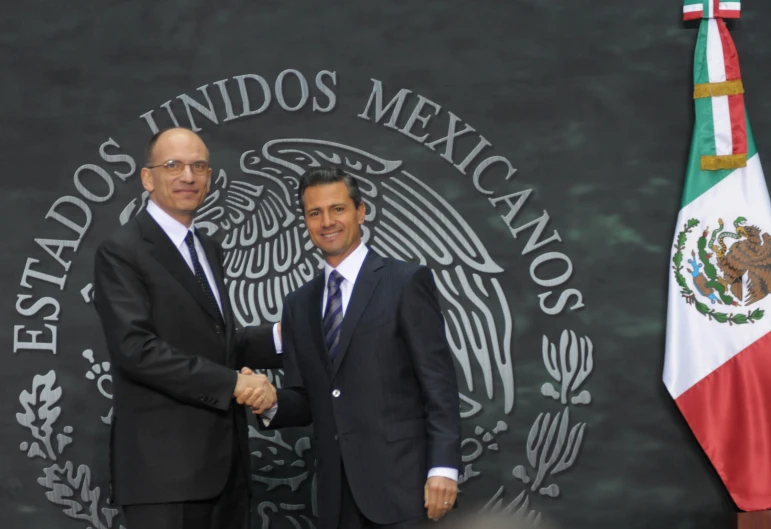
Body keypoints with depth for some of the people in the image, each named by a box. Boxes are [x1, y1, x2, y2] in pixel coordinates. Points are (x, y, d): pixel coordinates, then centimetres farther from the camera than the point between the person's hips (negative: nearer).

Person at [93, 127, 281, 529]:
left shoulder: (208, 250, 17)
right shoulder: (121, 252, -9)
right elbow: (136, 348, -20)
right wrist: (232, 383, -20)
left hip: (224, 459, 8)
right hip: (164, 463, -8)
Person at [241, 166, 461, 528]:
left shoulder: (407, 282, -3)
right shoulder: (298, 305, 13)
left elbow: (438, 381, -7)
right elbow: (305, 401, 14)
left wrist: (443, 466, -15)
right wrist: (271, 402, -7)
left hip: (399, 481, -5)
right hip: (336, 492, 5)